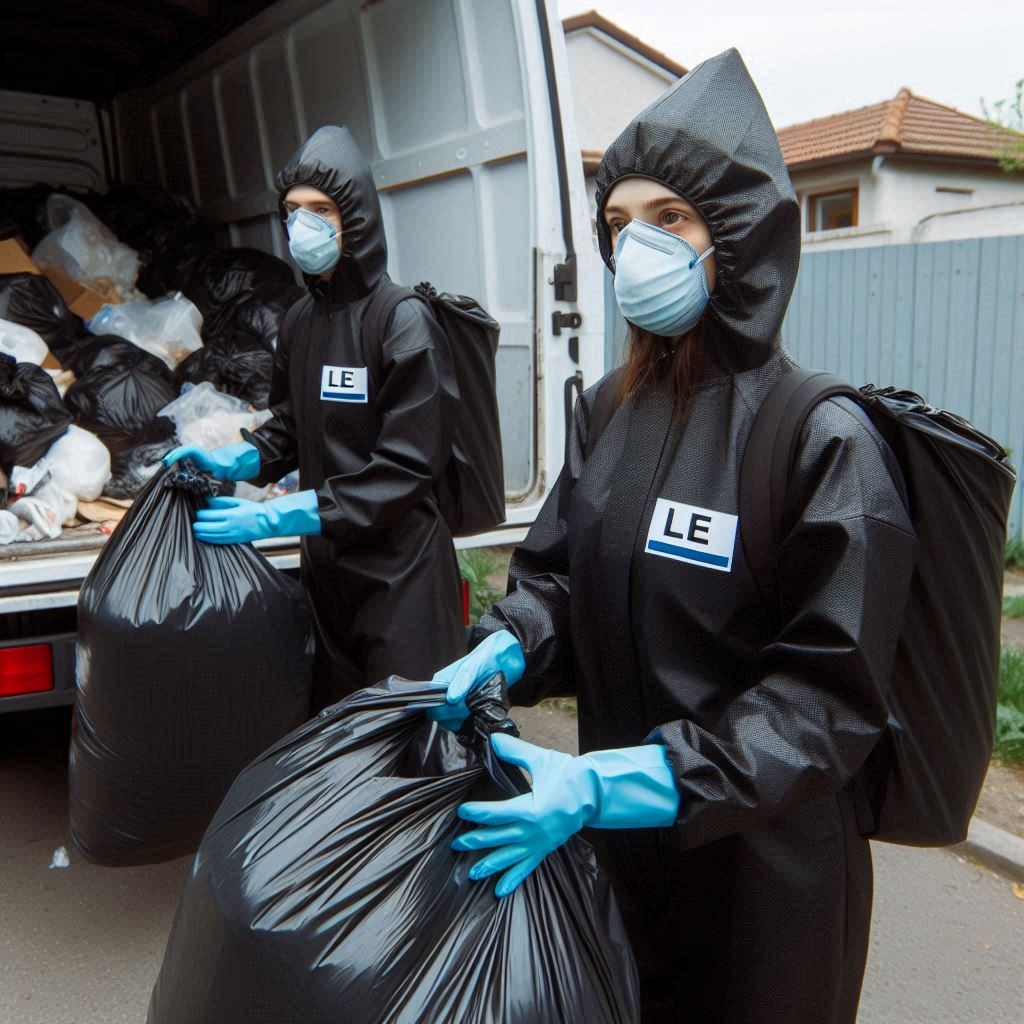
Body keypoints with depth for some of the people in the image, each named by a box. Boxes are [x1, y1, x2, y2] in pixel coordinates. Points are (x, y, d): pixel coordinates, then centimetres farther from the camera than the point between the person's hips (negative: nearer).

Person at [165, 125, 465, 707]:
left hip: (399, 566, -6)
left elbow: (406, 468, -17)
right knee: (334, 717, 16)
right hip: (325, 560, 7)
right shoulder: (301, 322, 7)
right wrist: (228, 461, -2)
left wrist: (276, 516, -20)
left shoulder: (405, 323, -14)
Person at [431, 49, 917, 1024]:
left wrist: (616, 784, -28)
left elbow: (827, 692, -21)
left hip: (756, 859, -4)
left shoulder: (823, 439, -20)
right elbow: (554, 572, 6)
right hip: (613, 834, 5)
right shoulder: (610, 408, -2)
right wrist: (501, 651, -16)